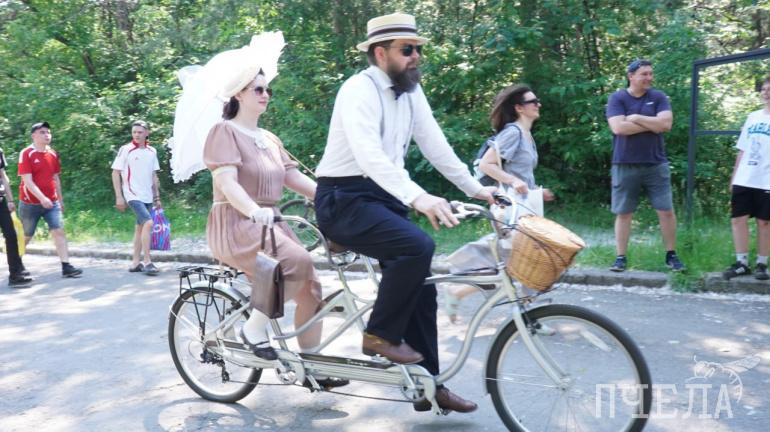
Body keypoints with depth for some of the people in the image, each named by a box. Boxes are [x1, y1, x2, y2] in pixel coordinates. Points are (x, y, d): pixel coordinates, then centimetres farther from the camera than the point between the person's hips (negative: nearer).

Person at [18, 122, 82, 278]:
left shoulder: (53, 154, 7)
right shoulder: (26, 154, -12)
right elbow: (27, 181, -19)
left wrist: (60, 199, 17)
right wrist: (42, 198, -29)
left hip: (52, 202, 4)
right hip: (30, 203, -4)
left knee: (59, 231, -8)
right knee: (25, 236, 9)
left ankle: (66, 266, -11)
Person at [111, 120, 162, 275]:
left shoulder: (152, 152, 10)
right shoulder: (125, 150, -5)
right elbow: (115, 173, -4)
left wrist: (157, 197, 14)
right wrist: (119, 197, -9)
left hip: (147, 197, 6)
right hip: (133, 195, -6)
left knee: (140, 227, 10)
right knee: (148, 223, -19)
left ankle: (136, 263, 18)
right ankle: (147, 262, -15)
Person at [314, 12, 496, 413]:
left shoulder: (411, 91, 7)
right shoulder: (359, 90, -18)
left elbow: (436, 147, 9)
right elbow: (370, 157, -32)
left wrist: (477, 189, 3)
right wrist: (419, 198, -44)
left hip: (383, 197, 8)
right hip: (344, 199, -8)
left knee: (422, 287, 4)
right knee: (418, 246, -29)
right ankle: (380, 334, -9)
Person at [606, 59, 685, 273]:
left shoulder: (659, 97, 5)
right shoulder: (617, 98, -2)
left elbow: (666, 123, -10)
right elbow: (618, 127, -16)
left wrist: (635, 118, -10)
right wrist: (652, 124, -9)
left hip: (656, 164, 2)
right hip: (625, 165, -2)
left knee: (666, 211, 3)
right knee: (623, 213, 4)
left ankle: (671, 255, 16)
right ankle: (621, 257, 12)